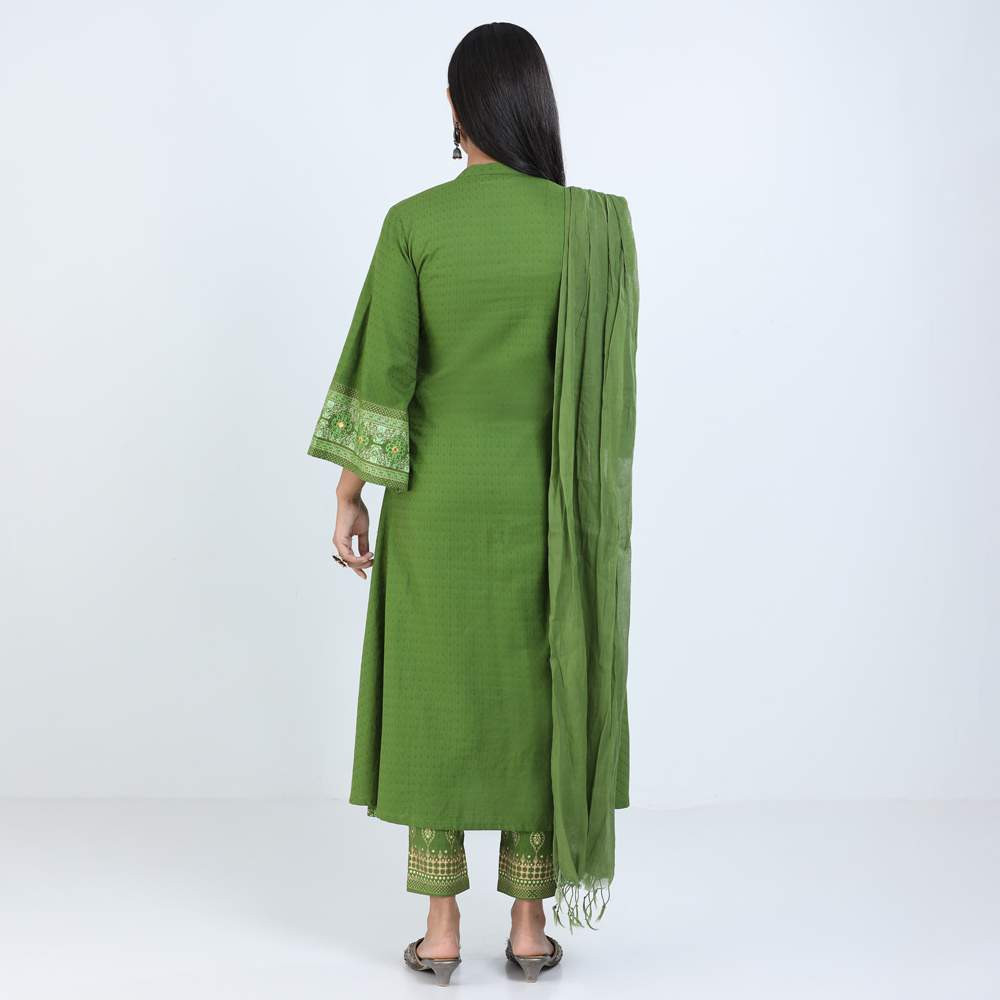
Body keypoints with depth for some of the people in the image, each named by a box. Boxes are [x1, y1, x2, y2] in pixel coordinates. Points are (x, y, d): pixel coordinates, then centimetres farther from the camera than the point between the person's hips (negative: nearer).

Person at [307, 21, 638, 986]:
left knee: (437, 701, 9)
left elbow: (379, 369, -9)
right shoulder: (587, 224, -6)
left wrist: (350, 497, -1)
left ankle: (440, 931, 15)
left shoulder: (414, 222, -8)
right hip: (543, 504, 1)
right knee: (536, 703, 11)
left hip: (438, 498, 0)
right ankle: (530, 926, 17)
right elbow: (609, 373, -1)